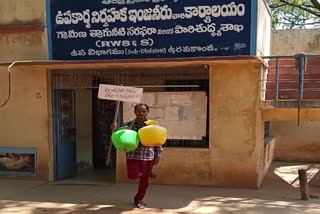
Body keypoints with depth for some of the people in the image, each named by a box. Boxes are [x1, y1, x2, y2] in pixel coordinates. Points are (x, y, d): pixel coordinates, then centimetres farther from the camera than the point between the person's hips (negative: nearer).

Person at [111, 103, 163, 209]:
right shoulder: (128, 125, 1)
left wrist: (157, 155, 2)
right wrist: (114, 130, -11)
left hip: (148, 156, 1)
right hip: (133, 155, -1)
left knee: (145, 181, 8)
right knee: (133, 176, -17)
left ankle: (138, 199, 30)